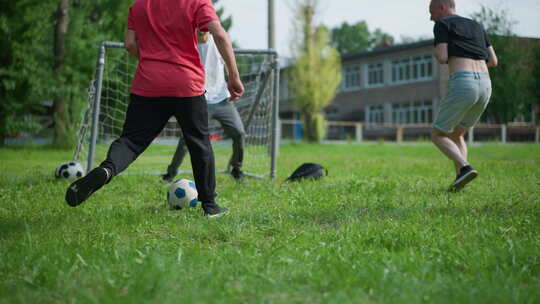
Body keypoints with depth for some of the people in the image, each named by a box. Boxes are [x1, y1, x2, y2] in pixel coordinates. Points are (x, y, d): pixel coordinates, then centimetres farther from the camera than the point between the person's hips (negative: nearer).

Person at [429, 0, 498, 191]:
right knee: (455, 135, 24)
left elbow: (442, 58, -5)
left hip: (462, 86, -6)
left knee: (437, 135, 9)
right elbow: (493, 61, 22)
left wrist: (438, 52, 19)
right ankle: (460, 179, 7)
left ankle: (465, 168, -15)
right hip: (485, 85, 7)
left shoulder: (442, 24, 8)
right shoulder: (477, 26, 27)